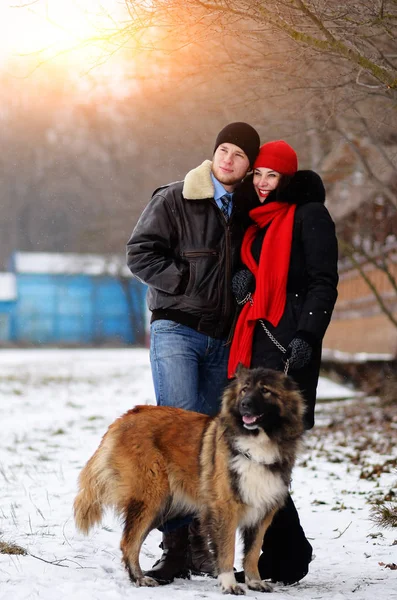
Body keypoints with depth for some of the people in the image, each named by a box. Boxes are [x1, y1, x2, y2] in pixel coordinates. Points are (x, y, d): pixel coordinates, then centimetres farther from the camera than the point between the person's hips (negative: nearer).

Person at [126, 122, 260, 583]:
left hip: (223, 338, 5)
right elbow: (140, 253, -7)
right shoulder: (174, 200, -3)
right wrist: (190, 281, -14)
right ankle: (176, 544, -15)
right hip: (176, 330, -5)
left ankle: (198, 539, 15)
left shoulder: (245, 212, 13)